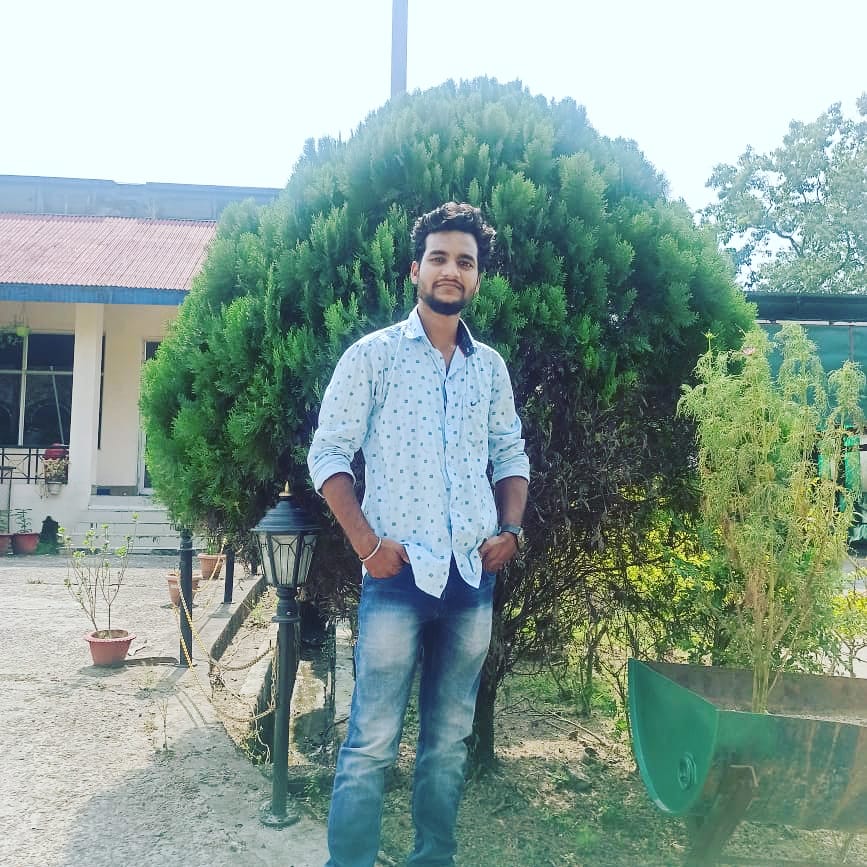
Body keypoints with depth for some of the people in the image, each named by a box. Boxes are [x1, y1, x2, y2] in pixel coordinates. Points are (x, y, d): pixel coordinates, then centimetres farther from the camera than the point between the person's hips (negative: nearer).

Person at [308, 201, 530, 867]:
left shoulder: (491, 367, 10)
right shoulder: (374, 354, -2)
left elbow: (511, 455, 18)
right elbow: (329, 454, -4)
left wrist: (511, 529, 3)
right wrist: (367, 543, -12)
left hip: (474, 578, 4)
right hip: (399, 577, -4)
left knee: (450, 737, 15)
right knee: (372, 741, 1)